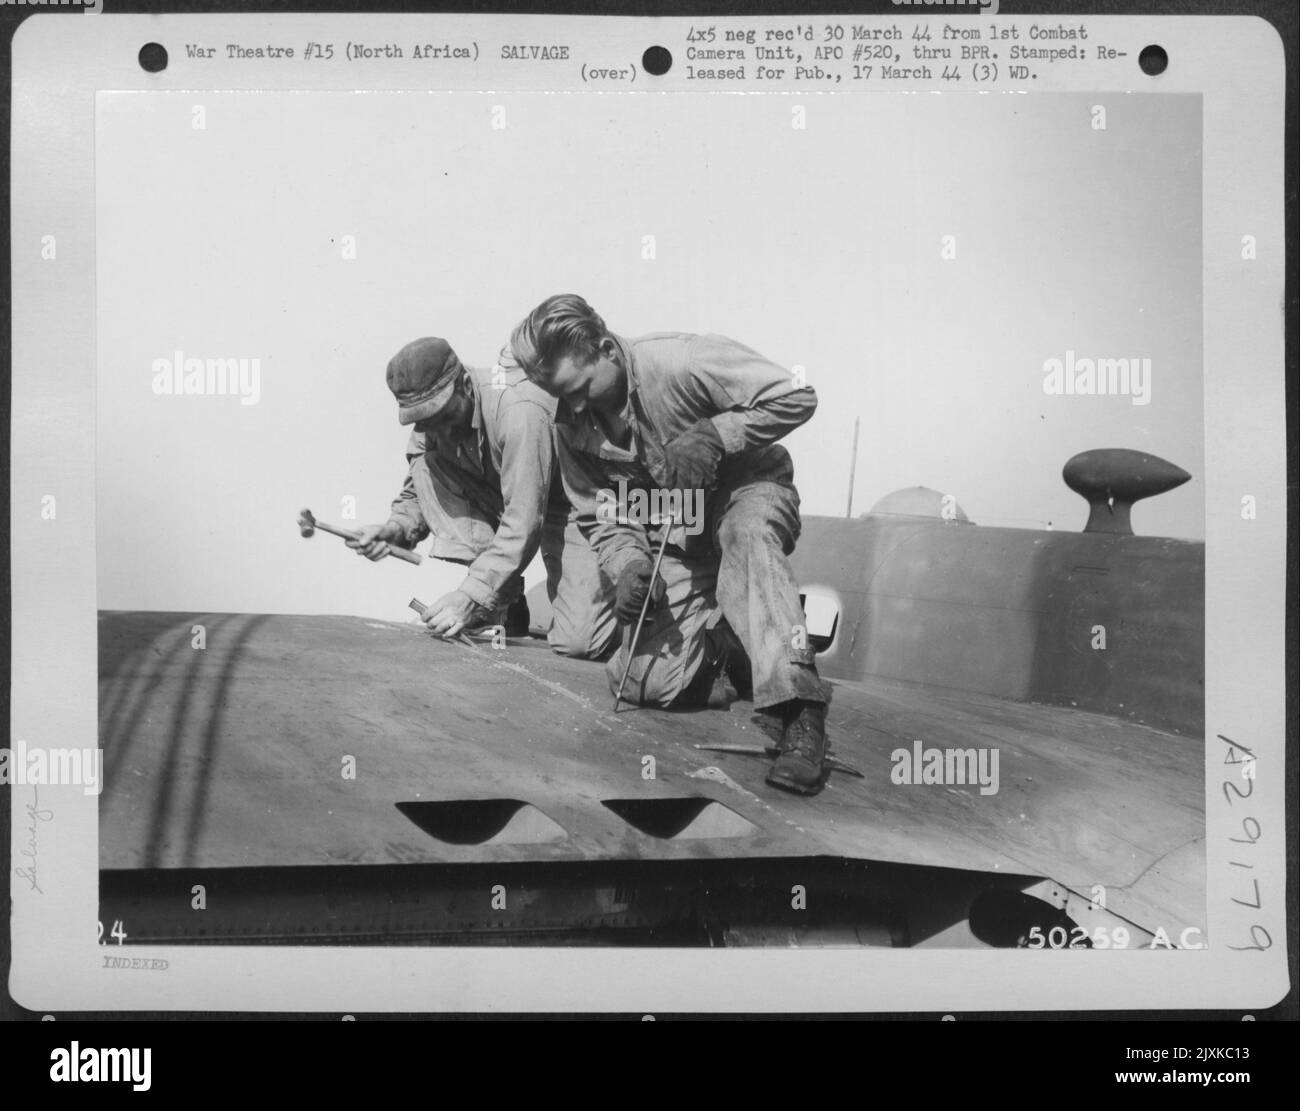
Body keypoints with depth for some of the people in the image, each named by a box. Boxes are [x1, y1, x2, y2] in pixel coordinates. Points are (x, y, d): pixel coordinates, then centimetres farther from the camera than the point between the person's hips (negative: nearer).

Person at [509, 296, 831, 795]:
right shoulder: (571, 425, -7)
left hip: (748, 492, -4)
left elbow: (796, 398, -23)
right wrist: (626, 564, -17)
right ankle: (727, 643, 21)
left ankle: (798, 713, -45)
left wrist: (713, 434, -32)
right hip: (674, 543, 5)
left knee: (745, 533, -44)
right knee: (649, 684, -12)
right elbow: (599, 516, 3)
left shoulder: (680, 361, -25)